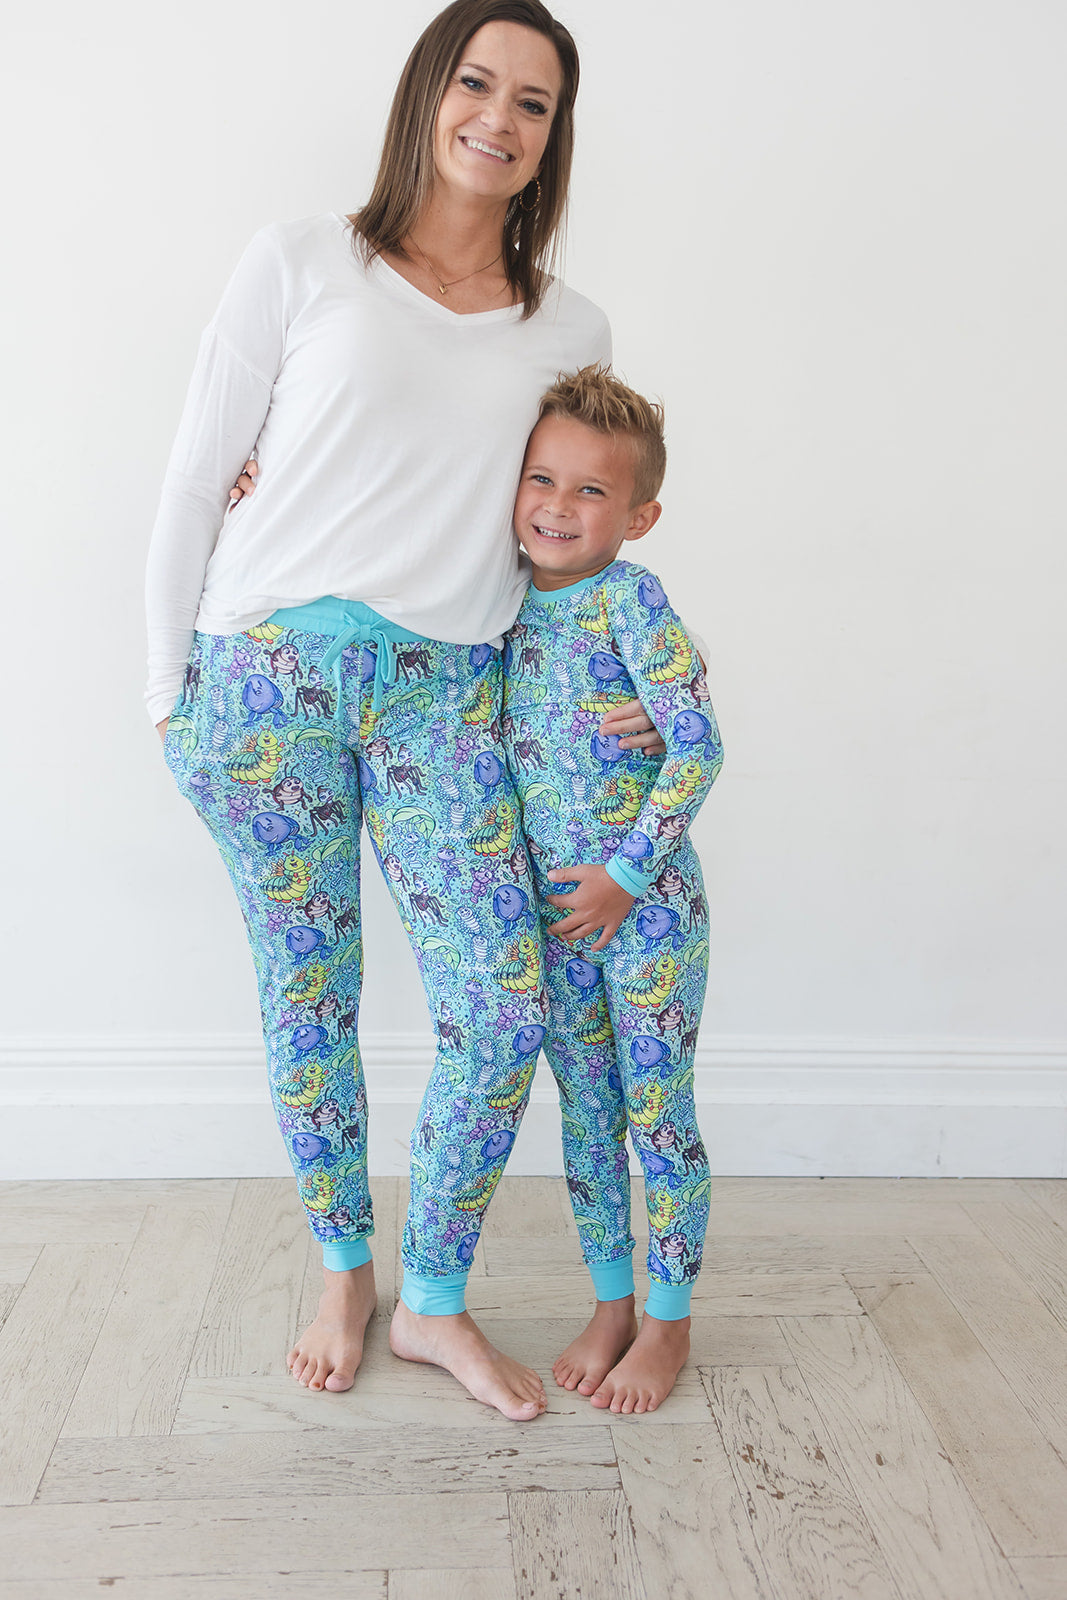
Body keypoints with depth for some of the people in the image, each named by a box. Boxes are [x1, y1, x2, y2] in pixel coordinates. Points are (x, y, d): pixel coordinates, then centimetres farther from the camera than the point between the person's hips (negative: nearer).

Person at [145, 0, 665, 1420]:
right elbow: (196, 480, 4)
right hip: (269, 666, -2)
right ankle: (344, 1272, 31)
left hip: (443, 691, 2)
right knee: (307, 1001, 7)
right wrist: (171, 684, 2)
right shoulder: (302, 264, 3)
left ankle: (436, 1303, 20)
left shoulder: (573, 333, 12)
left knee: (507, 1010, -5)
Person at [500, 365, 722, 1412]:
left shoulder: (630, 598, -14)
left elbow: (697, 747, -17)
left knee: (658, 1118, 7)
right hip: (555, 907, 6)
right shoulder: (508, 602, 3)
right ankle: (610, 1305, 33)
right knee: (585, 1112, 15)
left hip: (647, 906, -5)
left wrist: (628, 873, -16)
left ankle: (667, 1322, 26)